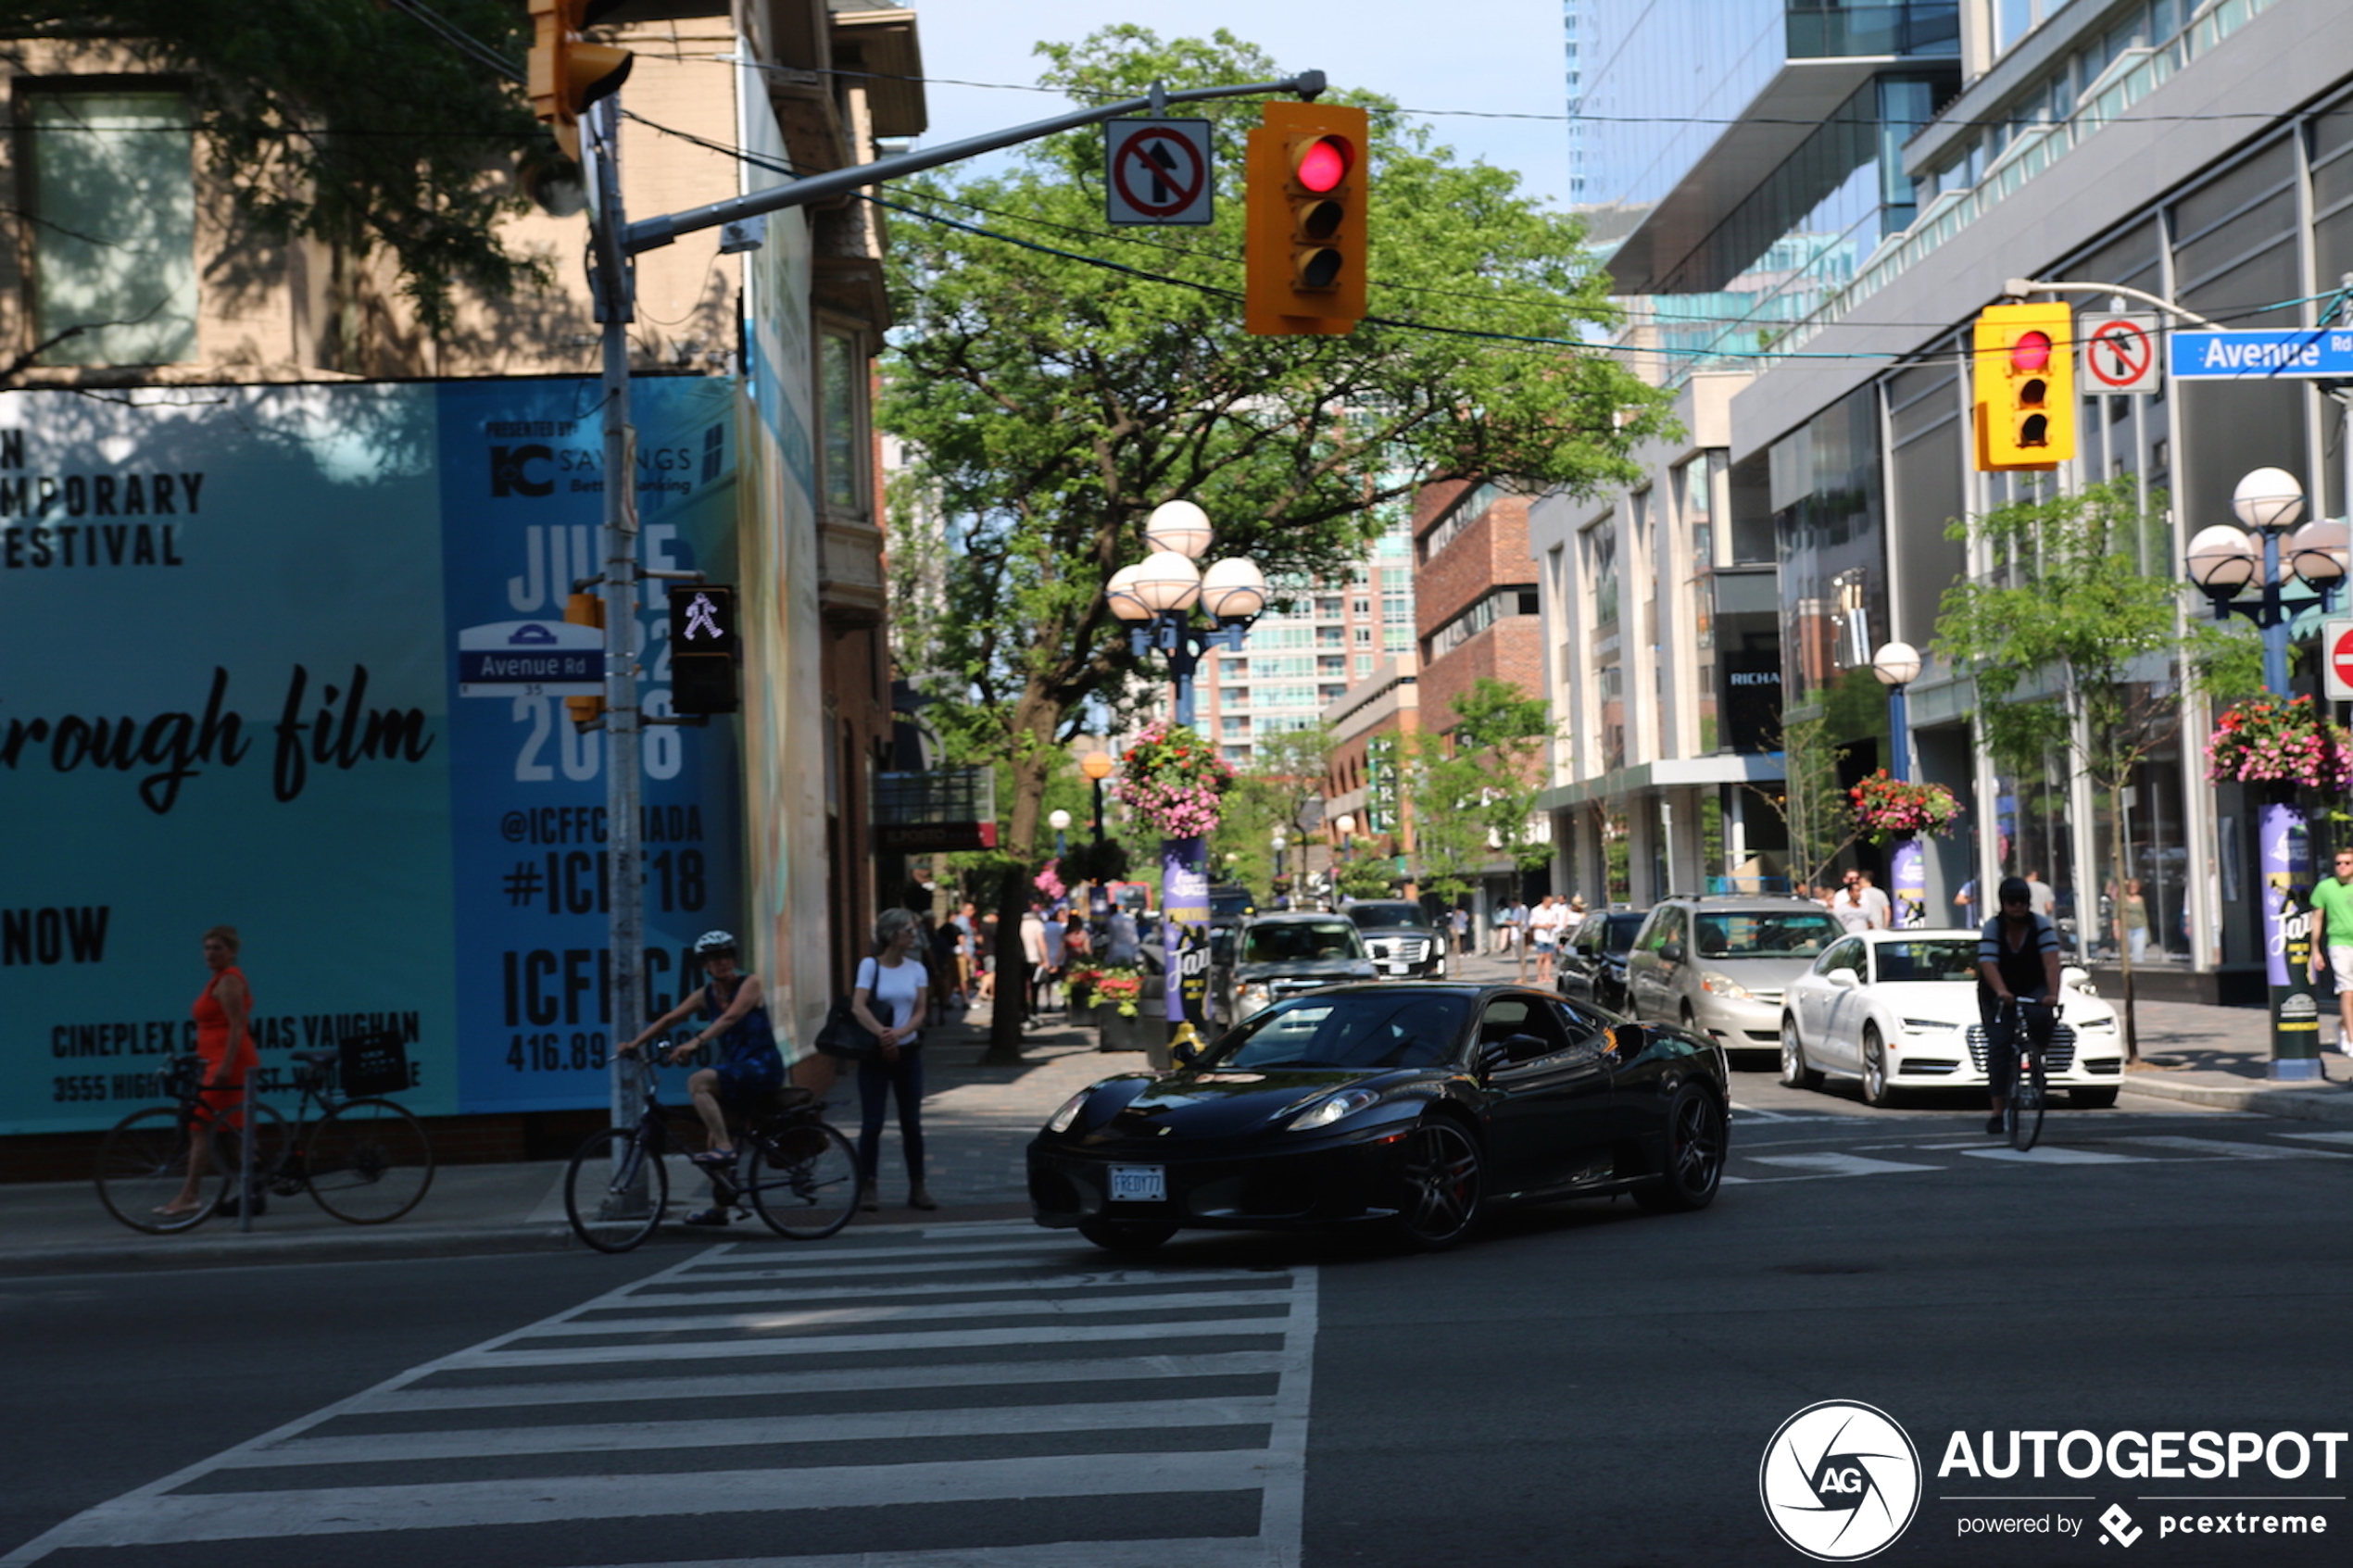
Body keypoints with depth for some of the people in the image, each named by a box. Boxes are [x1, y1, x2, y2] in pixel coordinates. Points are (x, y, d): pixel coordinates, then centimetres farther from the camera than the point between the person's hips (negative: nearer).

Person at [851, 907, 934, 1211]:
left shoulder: (916, 969, 6)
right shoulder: (870, 966, -4)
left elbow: (920, 1012, -1)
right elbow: (858, 1007, -15)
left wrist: (899, 1033, -20)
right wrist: (881, 1033, -29)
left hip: (908, 1052, 3)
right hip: (875, 1053, -3)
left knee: (911, 1123, 5)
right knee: (872, 1123, -3)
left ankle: (917, 1188, 12)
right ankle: (869, 1187, 6)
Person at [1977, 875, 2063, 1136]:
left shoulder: (2042, 925, -14)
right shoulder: (1992, 928, -16)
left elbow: (2051, 961, -26)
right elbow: (1988, 964, -29)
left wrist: (2052, 995, -42)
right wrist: (2001, 992, -48)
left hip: (2034, 990, 0)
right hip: (1997, 994, 0)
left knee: (2040, 1017, -33)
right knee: (1999, 1044, -13)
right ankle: (1998, 1110, -11)